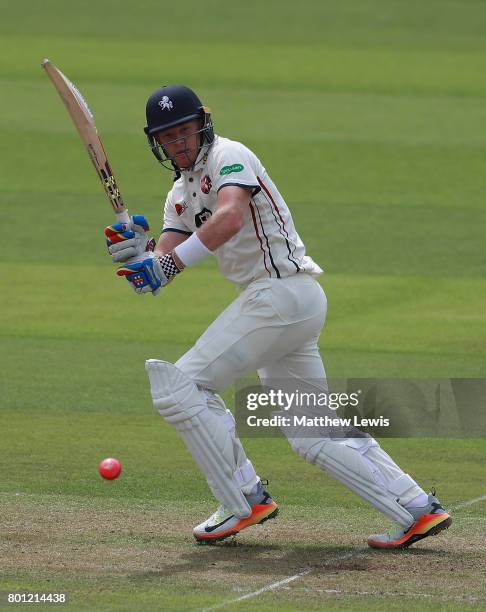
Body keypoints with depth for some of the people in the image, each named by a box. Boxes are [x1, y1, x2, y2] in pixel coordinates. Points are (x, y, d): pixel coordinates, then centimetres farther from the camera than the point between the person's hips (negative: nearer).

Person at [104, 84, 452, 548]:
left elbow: (230, 218, -27)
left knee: (179, 386, -10)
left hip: (280, 292, -10)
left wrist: (170, 262, -31)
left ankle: (244, 501, -7)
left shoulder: (229, 157, -7)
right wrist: (136, 250, -12)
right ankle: (417, 510, 8)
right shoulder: (180, 194, 21)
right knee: (314, 436, 10)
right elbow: (163, 266, 9)